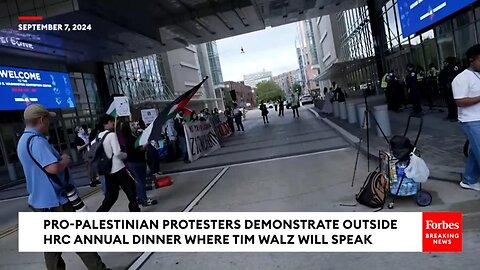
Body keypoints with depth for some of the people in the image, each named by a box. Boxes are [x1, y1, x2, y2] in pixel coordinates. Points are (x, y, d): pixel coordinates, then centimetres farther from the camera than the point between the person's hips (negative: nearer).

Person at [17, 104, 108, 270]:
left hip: (39, 202, 10)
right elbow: (53, 168, -33)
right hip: (54, 201, -10)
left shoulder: (23, 141, 12)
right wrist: (65, 160, -13)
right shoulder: (36, 140, -21)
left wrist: (60, 159, 9)